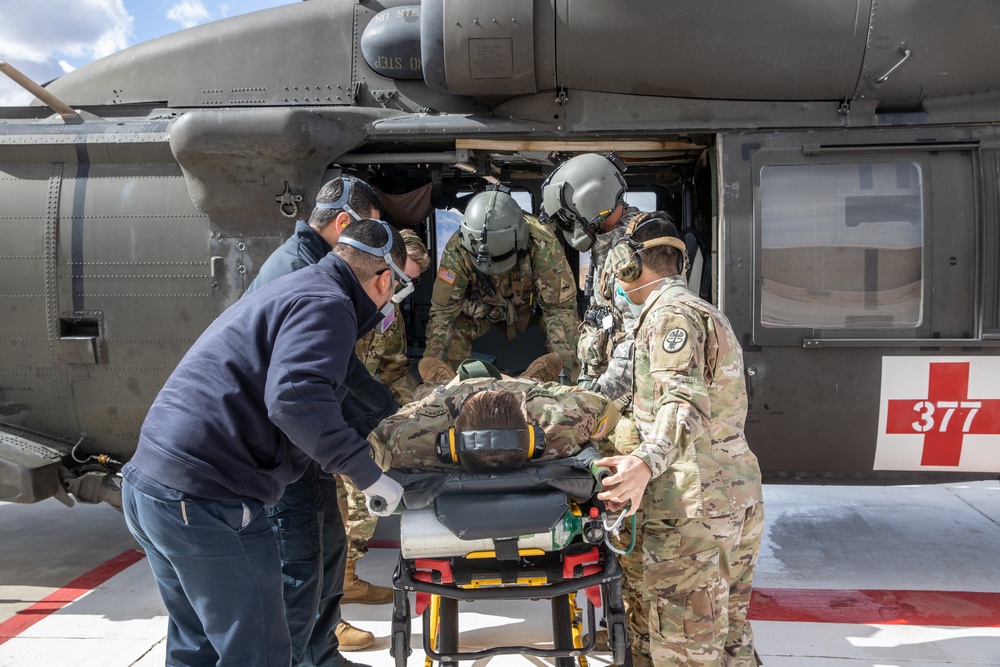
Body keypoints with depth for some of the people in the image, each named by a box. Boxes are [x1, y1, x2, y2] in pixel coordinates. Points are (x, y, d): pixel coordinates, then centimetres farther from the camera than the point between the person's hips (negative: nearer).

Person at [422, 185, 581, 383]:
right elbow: (443, 312, -26)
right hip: (483, 305, 1)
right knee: (452, 333, -25)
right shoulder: (457, 249, -34)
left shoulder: (542, 245, -38)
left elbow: (560, 307, -31)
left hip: (536, 299, 0)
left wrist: (564, 367, -39)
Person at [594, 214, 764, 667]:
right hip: (740, 493, 11)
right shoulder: (707, 312, 21)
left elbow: (684, 401, -26)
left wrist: (646, 462, -41)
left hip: (692, 503, -11)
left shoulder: (671, 313, -11)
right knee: (730, 626, 20)